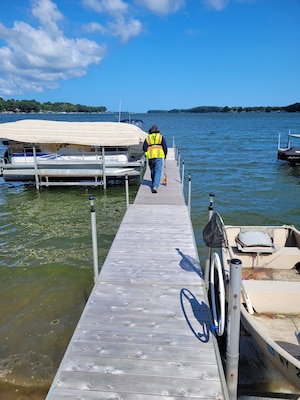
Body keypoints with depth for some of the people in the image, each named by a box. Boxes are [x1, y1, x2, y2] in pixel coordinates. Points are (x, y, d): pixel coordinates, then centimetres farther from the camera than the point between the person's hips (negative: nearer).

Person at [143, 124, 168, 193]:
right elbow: (165, 147, 2)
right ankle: (155, 187, -18)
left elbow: (144, 148, 5)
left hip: (150, 157, 2)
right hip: (159, 156, -2)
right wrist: (165, 154, 17)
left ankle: (154, 184, 34)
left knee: (152, 171, 19)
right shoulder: (161, 137, 5)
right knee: (158, 172, -4)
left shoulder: (147, 138, 8)